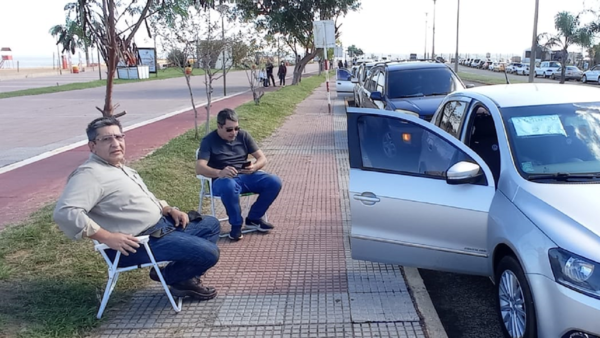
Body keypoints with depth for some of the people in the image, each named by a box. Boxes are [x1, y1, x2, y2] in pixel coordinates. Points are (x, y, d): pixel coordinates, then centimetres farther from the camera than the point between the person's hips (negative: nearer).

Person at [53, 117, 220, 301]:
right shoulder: (90, 174, -19)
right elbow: (64, 212, -31)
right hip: (139, 243, -10)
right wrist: (108, 237, -31)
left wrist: (170, 210, 7)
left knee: (211, 224, 20)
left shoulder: (122, 168, 14)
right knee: (209, 252, -18)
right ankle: (174, 277, 11)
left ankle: (178, 272, 18)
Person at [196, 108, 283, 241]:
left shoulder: (243, 135, 7)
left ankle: (254, 218, 1)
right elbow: (199, 168, -18)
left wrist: (255, 167, -20)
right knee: (229, 186, -41)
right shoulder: (209, 141, -5)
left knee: (274, 182, -19)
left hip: (246, 176, 5)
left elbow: (262, 158, 5)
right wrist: (219, 173, -38)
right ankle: (236, 224, -17)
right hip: (223, 180, -4)